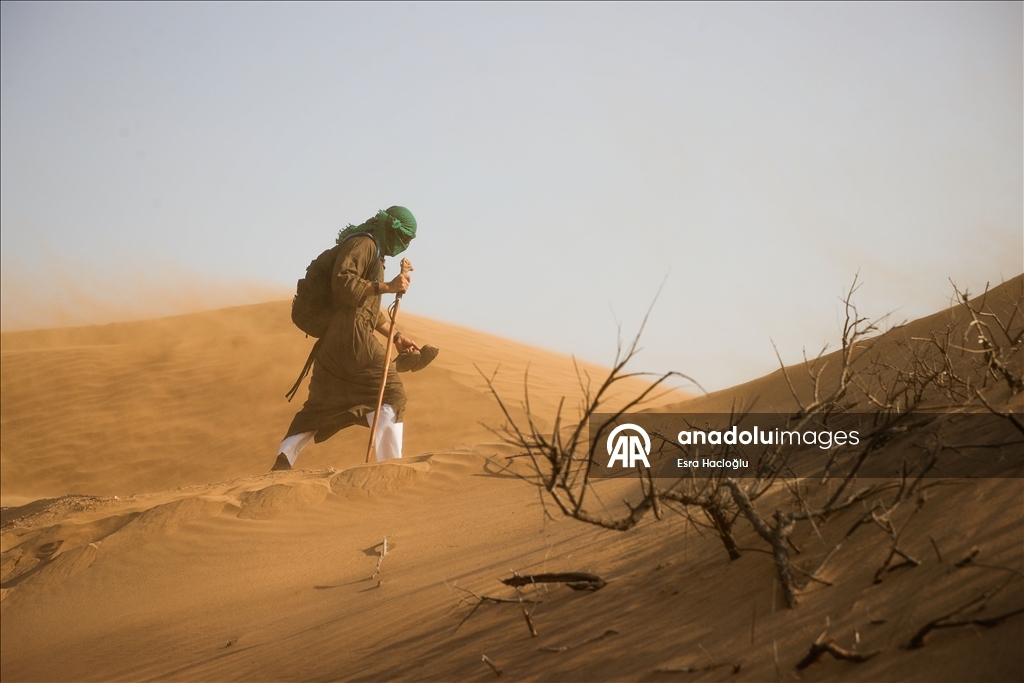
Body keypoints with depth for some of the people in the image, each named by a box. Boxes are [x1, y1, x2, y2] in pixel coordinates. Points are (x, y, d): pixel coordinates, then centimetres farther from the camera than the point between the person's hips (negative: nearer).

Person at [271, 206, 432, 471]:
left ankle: (283, 461, 13)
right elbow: (343, 283, -21)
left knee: (321, 403, 14)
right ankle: (390, 465, -15)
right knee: (390, 394, -9)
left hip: (334, 340, 10)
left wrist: (396, 336, 26)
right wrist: (386, 287, -25)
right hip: (351, 336, -10)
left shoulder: (373, 250, 27)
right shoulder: (363, 243, -5)